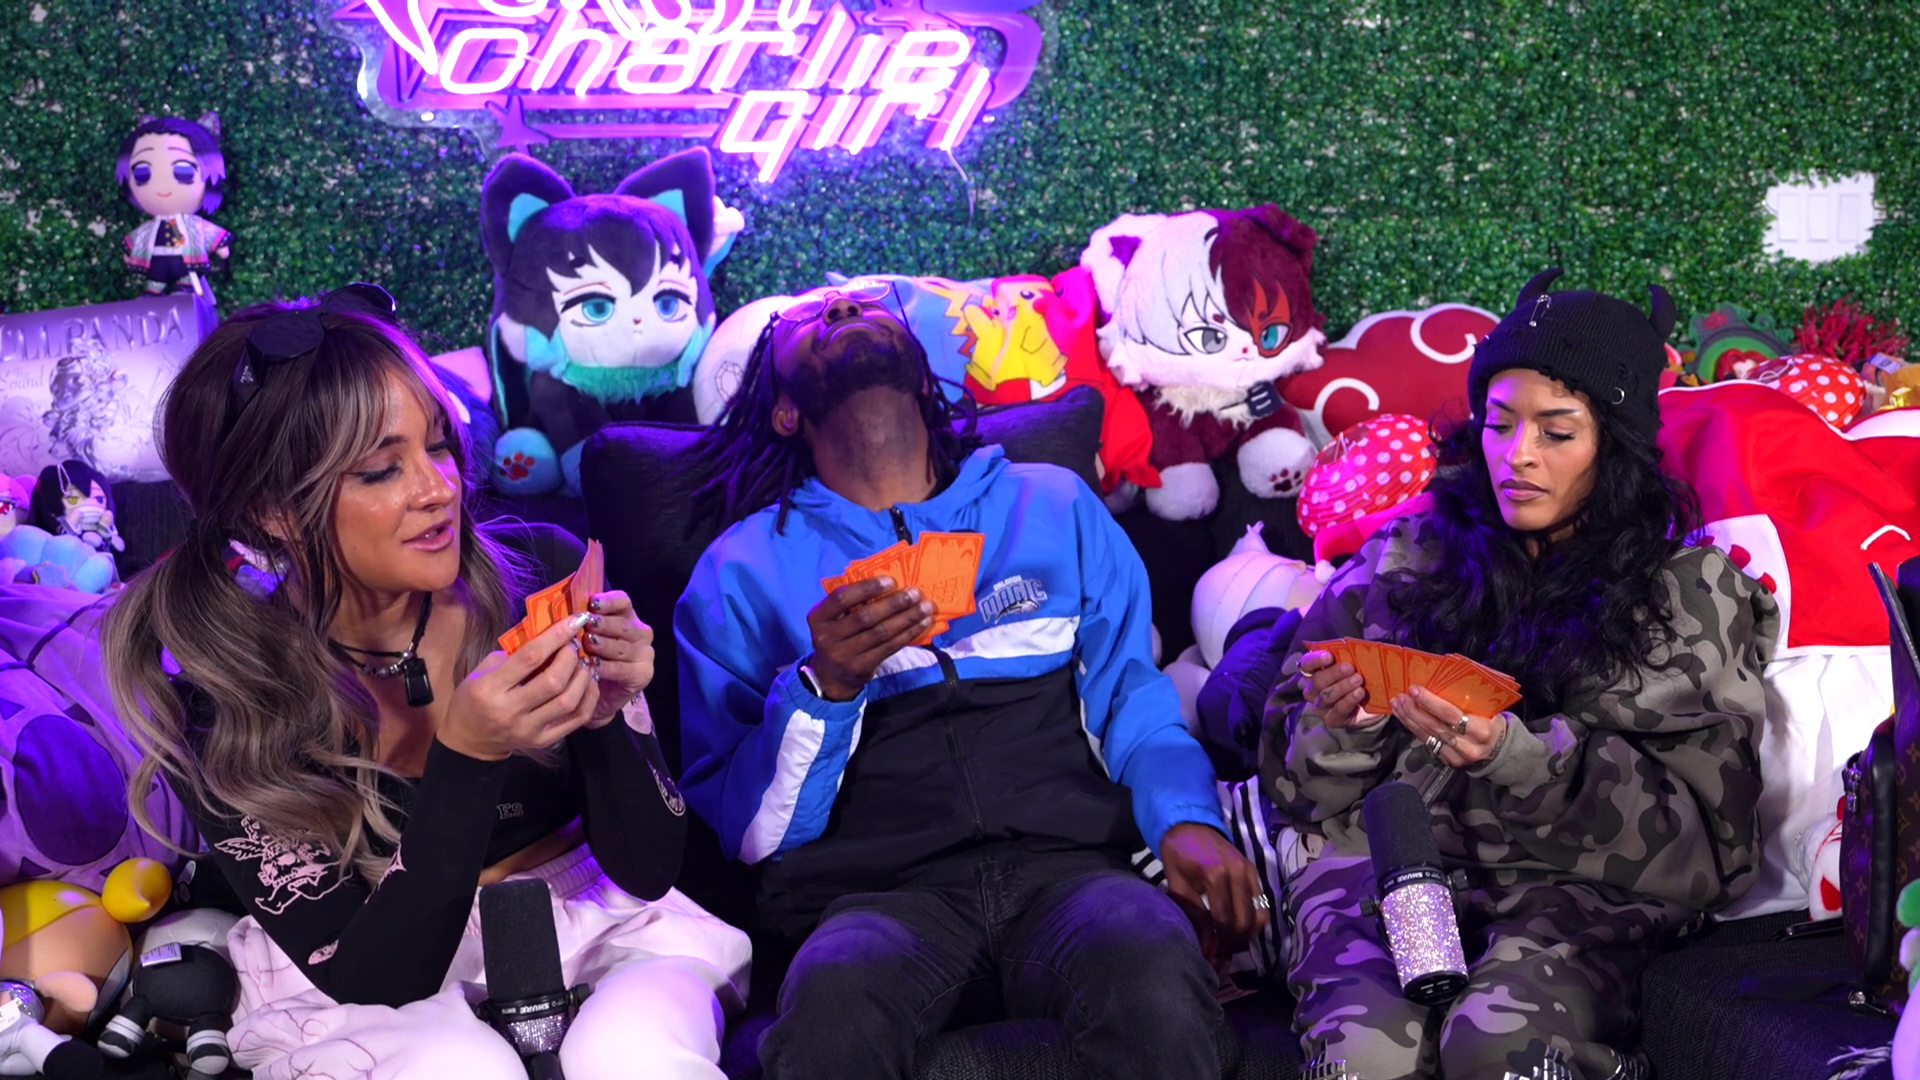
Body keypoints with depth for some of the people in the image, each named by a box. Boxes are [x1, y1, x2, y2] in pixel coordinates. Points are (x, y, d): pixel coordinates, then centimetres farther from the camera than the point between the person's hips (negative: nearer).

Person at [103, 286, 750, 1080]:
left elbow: (648, 871, -6)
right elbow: (375, 977, -16)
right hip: (362, 994, -1)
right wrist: (464, 758, -31)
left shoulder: (540, 573, -13)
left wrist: (601, 719, -26)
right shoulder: (220, 702, -16)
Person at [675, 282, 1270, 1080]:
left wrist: (1187, 820, -6)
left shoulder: (1056, 507, 20)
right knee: (829, 1010, -37)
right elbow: (746, 830, 8)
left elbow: (1132, 699, 15)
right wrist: (823, 688, -10)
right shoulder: (745, 568, 15)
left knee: (1154, 974, -35)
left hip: (1067, 863, 1)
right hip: (881, 892, -1)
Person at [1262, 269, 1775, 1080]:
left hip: (1576, 888, -1)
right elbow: (1304, 783, 15)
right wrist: (1335, 726, -9)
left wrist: (1519, 755, -18)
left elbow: (1690, 829, -2)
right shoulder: (1406, 557, 13)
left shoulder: (1690, 591, 8)